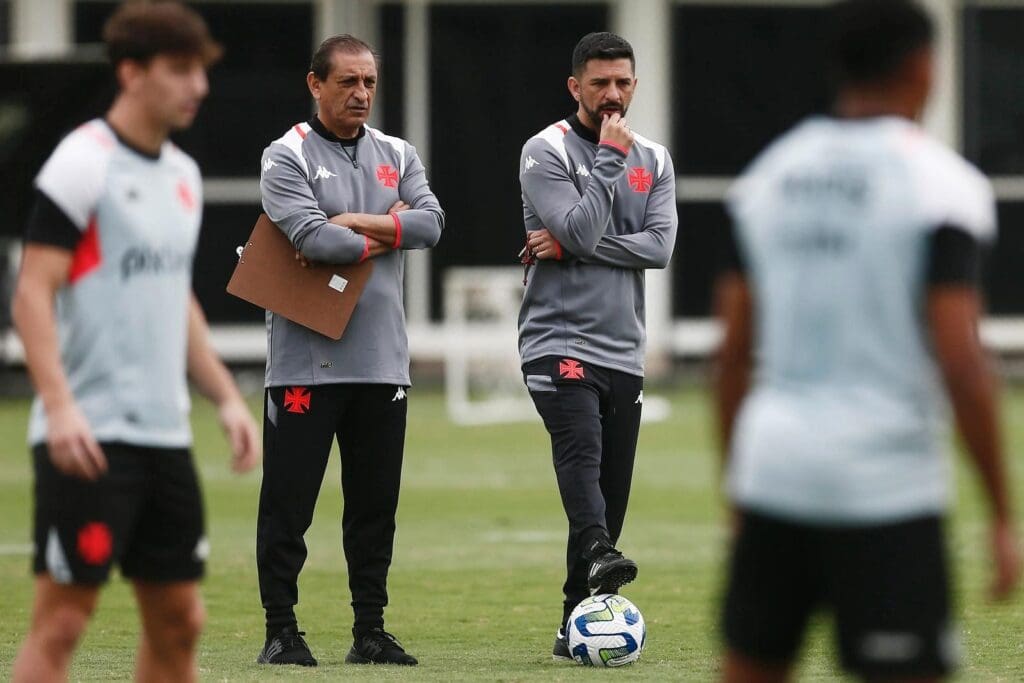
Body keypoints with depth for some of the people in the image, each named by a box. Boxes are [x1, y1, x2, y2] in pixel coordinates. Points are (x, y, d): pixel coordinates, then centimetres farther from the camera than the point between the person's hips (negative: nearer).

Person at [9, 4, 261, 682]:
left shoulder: (182, 174, 15)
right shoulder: (83, 163, -9)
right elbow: (33, 294, -14)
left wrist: (228, 398, 17)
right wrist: (59, 406, -24)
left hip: (165, 436, 8)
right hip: (88, 438, -8)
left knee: (179, 620, 8)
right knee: (63, 619, -8)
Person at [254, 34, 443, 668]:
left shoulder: (397, 156, 14)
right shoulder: (288, 157, -3)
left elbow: (431, 222, -2)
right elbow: (311, 235, -17)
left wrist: (353, 223, -11)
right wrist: (383, 238, -5)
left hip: (383, 360, 5)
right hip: (306, 360, -5)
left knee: (376, 503, 7)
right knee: (288, 502, -4)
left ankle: (371, 631, 13)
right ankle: (282, 631, 2)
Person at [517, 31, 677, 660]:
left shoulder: (654, 159, 13)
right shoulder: (546, 152, -2)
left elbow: (659, 247, -3)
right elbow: (581, 232, -16)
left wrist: (569, 248, -12)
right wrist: (611, 157, -12)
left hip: (624, 349, 5)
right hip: (559, 342, -5)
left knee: (612, 492, 4)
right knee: (581, 448, -29)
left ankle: (576, 626, 9)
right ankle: (599, 558, -51)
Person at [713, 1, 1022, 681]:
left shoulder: (769, 175, 10)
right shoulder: (939, 184, -7)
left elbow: (733, 356, 11)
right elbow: (961, 365, -13)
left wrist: (737, 494, 20)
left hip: (774, 472, 6)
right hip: (885, 481, -6)